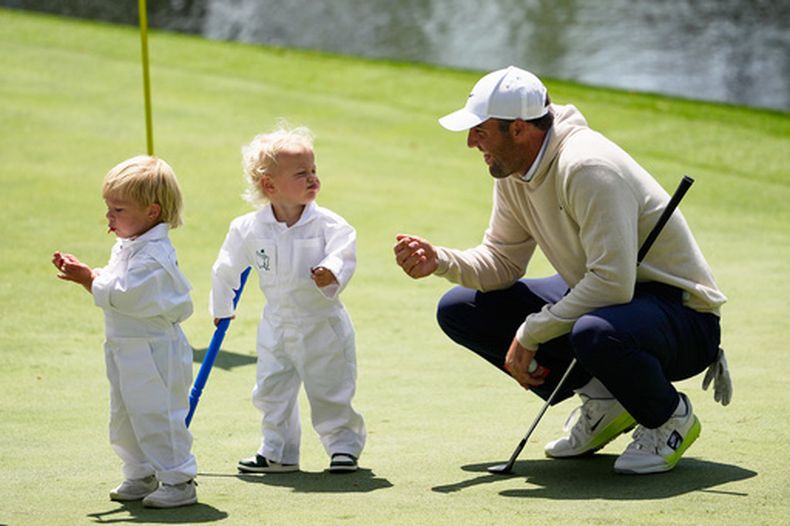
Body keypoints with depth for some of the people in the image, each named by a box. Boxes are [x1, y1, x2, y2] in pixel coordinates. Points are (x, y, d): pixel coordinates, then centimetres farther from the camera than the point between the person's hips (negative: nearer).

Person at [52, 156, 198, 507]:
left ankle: (179, 481, 2)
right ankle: (142, 477, 30)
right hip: (126, 349, 11)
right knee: (124, 418, 17)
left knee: (156, 417, -7)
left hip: (154, 352, -11)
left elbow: (124, 295, -26)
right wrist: (83, 273, 3)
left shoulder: (153, 255, -21)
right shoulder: (126, 247, 12)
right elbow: (112, 286, 16)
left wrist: (90, 280, -19)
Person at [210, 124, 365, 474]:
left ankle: (343, 446, 22)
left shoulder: (327, 223, -14)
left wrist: (332, 272, -44)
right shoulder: (249, 229, -7)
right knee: (272, 392, 10)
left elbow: (344, 252, -22)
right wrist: (221, 308, 16)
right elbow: (227, 268, 6)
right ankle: (277, 452, 24)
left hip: (323, 324, -3)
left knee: (330, 393, 5)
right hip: (277, 327, 3)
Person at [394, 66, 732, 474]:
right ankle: (602, 403, 5)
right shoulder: (513, 172, 0)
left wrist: (530, 334, -26)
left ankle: (670, 417, -9)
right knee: (459, 310, 4)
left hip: (680, 311, -9)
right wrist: (441, 261, -13)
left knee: (594, 333, -43)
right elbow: (502, 261, 7)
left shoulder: (587, 168, -27)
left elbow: (612, 282, -32)